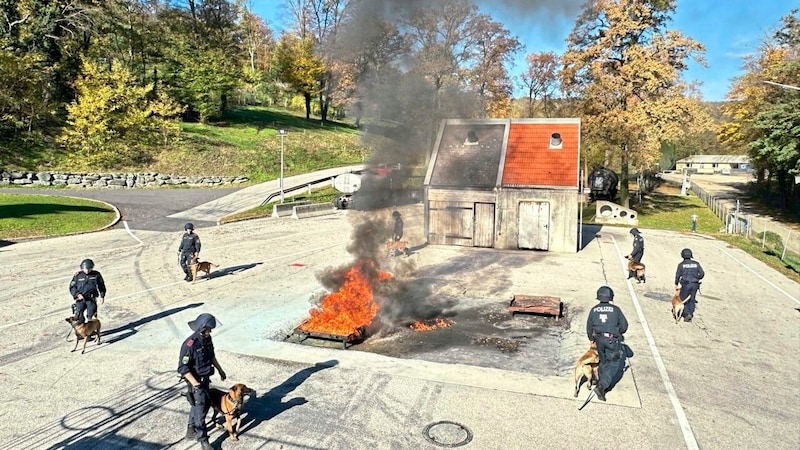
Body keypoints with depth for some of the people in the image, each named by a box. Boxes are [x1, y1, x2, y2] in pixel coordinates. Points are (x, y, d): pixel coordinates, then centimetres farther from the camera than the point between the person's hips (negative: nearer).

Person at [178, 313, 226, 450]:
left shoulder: (207, 339, -4)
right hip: (196, 381, -8)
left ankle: (191, 431, 42)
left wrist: (220, 370, 18)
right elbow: (183, 368, -25)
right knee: (200, 409, 0)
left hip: (205, 378, 8)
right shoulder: (190, 345, -28)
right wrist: (195, 383, -30)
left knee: (199, 405, 23)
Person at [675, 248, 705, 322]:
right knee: (692, 300, 12)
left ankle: (687, 314, -9)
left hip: (686, 284, -3)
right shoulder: (696, 264, 6)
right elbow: (702, 273, 4)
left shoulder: (681, 264, -2)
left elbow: (678, 275, -2)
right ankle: (690, 316, 11)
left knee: (684, 300, 8)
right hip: (695, 284, 3)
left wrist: (676, 284, 10)